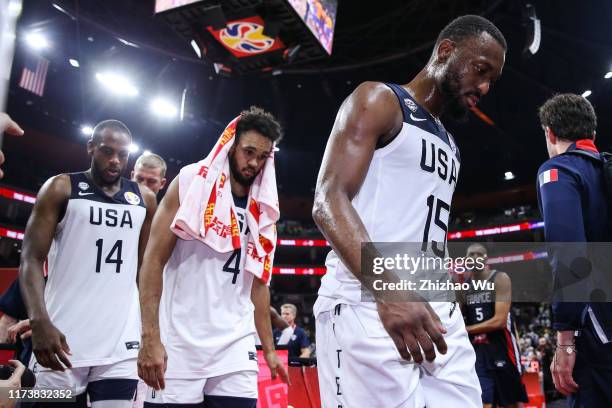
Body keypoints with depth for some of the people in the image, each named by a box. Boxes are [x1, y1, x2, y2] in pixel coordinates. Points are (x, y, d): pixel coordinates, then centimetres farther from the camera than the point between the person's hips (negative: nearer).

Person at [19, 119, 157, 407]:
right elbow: (31, 260, -4)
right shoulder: (61, 189, 1)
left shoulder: (144, 200, 11)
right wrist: (39, 322, -19)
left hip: (122, 344, 3)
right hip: (62, 338, -2)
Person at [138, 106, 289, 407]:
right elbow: (154, 260, -6)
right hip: (179, 343, -3)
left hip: (235, 348, 4)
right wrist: (150, 338, -14)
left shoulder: (263, 211, 11)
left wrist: (269, 348, 15)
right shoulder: (191, 181, -2)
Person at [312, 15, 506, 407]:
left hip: (436, 309, 8)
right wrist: (389, 289, -27)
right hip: (367, 304, -8)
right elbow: (328, 201, -14)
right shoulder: (378, 100, 0)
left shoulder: (449, 145, 24)